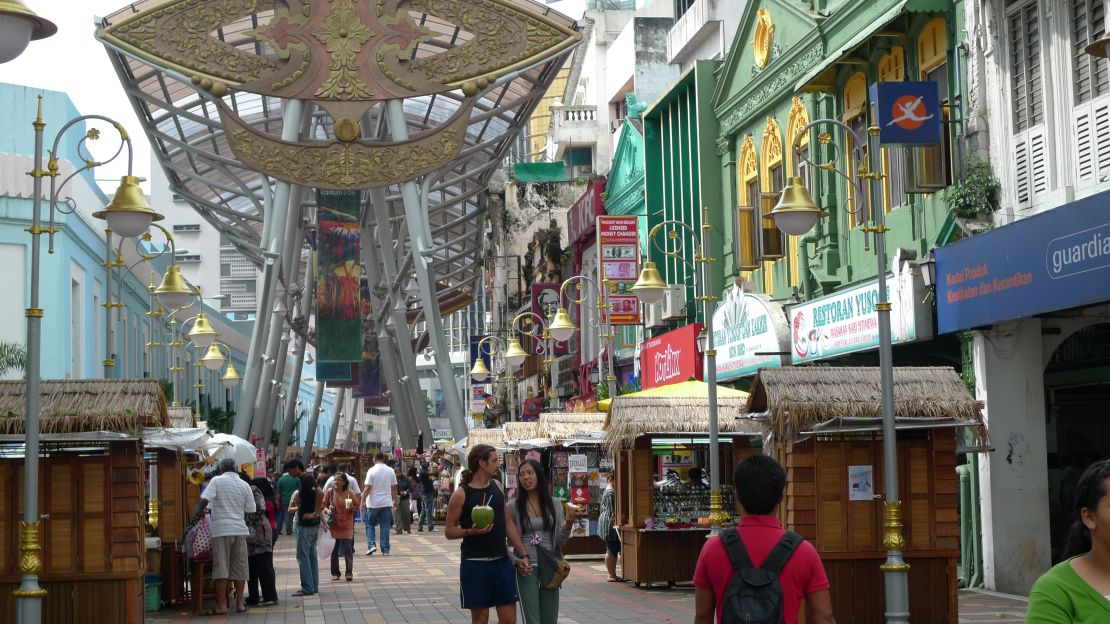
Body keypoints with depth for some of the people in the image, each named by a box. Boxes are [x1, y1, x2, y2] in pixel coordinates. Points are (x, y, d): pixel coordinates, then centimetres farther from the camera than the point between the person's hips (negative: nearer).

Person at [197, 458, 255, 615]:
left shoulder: (217, 481, -3)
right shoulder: (244, 485, 8)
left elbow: (204, 499, -13)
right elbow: (250, 510, 9)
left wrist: (201, 510, 5)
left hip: (221, 530, -3)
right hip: (240, 530, 3)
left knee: (221, 567, -2)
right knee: (239, 567, 10)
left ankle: (221, 605, -3)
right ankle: (240, 602, 12)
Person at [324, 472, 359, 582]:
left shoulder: (350, 493, -4)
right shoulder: (330, 492, 0)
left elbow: (357, 507, 4)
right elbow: (324, 505, 10)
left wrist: (351, 507, -16)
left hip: (347, 524, -1)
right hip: (334, 524, 2)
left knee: (347, 550, -3)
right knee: (334, 550, 5)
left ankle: (349, 573, 4)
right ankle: (335, 573, 15)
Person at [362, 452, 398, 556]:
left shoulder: (372, 471, -9)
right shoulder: (390, 471, 3)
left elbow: (367, 488, -12)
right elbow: (394, 488, 8)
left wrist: (363, 500, -4)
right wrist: (395, 500, 19)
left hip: (373, 503, -3)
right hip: (387, 503, 3)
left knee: (370, 525, 12)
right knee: (385, 526, 6)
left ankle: (371, 545, -2)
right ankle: (385, 550, 5)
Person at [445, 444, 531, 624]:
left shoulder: (497, 487, 9)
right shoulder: (461, 494, -8)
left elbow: (508, 523, 13)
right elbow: (449, 531, -5)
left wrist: (523, 555, 8)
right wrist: (471, 531, -23)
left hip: (502, 562, 5)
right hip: (475, 564, -5)